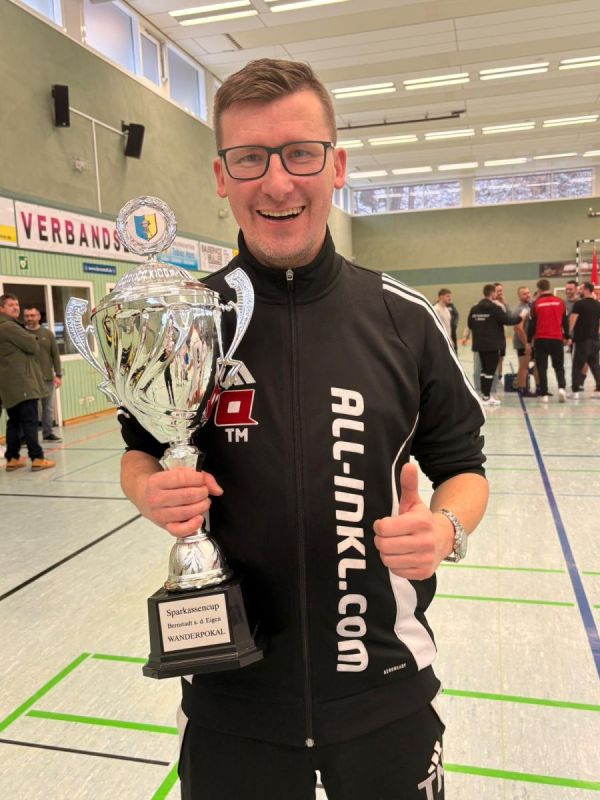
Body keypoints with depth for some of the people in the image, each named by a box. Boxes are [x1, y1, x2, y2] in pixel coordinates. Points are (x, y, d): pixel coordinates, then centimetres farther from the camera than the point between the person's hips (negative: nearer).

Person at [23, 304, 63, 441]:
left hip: (47, 377, 3)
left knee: (48, 407, 9)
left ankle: (48, 432, 21)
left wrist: (58, 375, 0)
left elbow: (55, 355, 6)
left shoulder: (48, 333, 6)